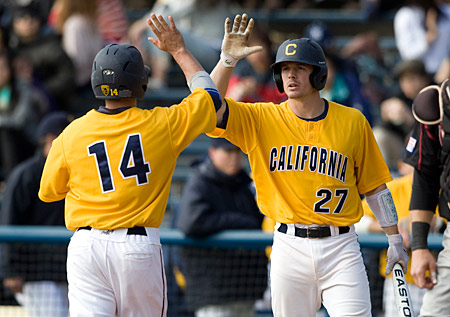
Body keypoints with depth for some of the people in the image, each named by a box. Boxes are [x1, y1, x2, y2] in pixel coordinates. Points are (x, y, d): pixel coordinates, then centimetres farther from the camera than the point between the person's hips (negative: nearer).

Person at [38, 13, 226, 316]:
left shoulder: (71, 133, 1)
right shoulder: (162, 124, -3)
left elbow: (48, 192, 14)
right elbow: (211, 98, 15)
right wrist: (179, 51, 23)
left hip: (86, 244, 1)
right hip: (139, 245, -1)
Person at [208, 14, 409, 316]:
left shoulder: (352, 121, 4)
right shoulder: (262, 119, 4)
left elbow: (375, 186, 10)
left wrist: (395, 240, 9)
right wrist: (228, 59, -17)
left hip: (341, 247, -1)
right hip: (290, 246, 1)